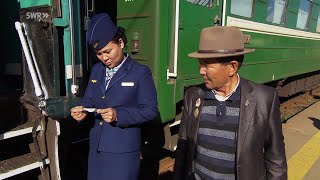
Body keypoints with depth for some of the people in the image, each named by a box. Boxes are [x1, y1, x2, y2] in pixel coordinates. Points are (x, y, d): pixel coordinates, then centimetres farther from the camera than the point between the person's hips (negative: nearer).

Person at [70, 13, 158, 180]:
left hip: (123, 149, -5)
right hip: (97, 146, 6)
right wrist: (82, 109, -11)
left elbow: (151, 110, -13)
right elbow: (89, 99, 12)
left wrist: (118, 115, -24)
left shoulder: (141, 72, -11)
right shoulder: (96, 70, 8)